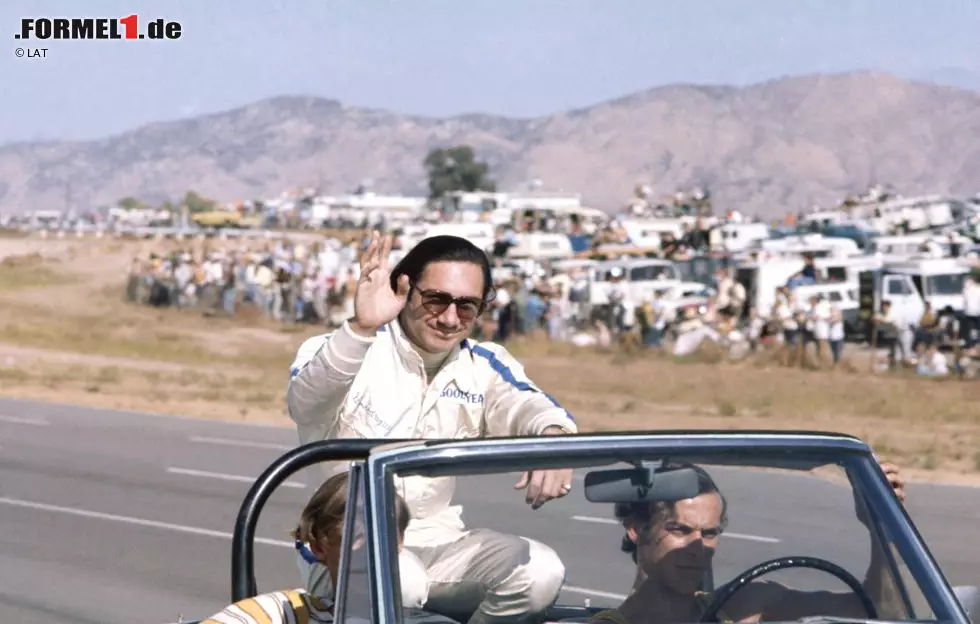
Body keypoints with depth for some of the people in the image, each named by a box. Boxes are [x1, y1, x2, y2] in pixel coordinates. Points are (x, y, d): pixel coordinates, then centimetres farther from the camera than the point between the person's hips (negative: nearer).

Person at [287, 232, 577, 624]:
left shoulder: (484, 367, 6)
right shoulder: (351, 353, -8)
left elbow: (524, 404, -14)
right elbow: (306, 402, -30)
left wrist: (553, 437, -41)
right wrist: (360, 328, -50)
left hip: (437, 544, 5)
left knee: (540, 572, -19)